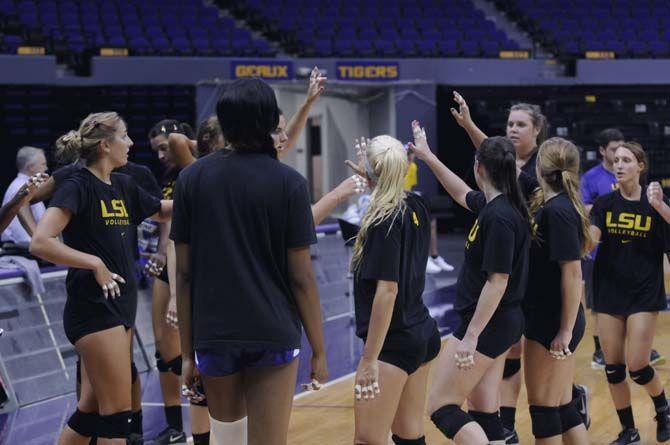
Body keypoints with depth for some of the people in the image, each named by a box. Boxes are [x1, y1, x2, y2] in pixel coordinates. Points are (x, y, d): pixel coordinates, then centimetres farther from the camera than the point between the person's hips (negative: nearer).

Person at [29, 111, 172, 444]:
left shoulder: (123, 186, 12)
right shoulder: (77, 186, -12)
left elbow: (163, 211, 28)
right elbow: (40, 243, -21)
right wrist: (95, 263, -20)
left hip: (121, 305, 8)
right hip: (94, 309, -8)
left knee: (92, 409, 11)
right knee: (117, 412, -6)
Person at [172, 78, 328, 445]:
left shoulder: (192, 179, 0)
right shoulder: (289, 183, -6)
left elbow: (184, 273, 0)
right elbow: (301, 277, -6)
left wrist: (187, 351, 7)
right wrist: (319, 350, 3)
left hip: (214, 335, 2)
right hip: (274, 334, -2)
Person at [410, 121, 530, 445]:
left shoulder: (498, 217, -21)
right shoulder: (494, 204, 7)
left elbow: (497, 282, -22)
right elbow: (462, 194, 29)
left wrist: (471, 335, -21)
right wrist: (428, 157, 34)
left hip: (487, 324, -10)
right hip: (501, 323, 10)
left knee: (441, 407, -4)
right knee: (483, 415, 12)